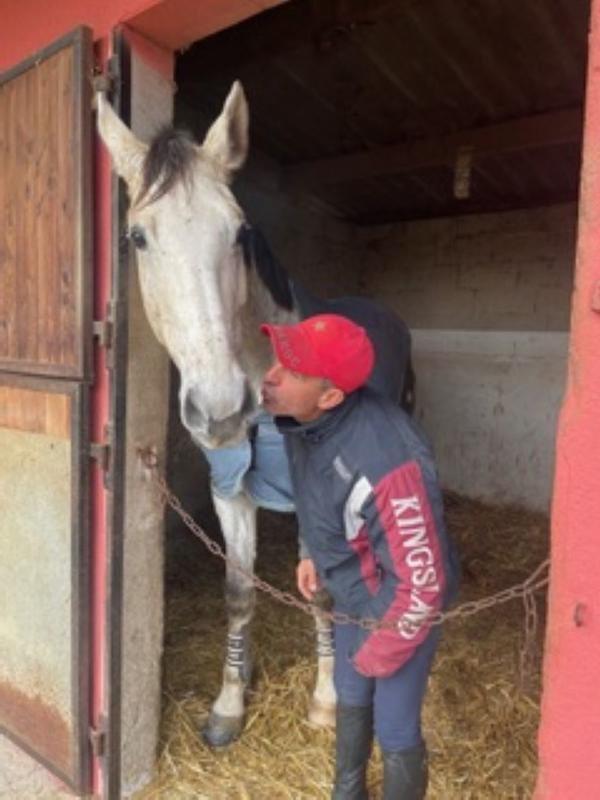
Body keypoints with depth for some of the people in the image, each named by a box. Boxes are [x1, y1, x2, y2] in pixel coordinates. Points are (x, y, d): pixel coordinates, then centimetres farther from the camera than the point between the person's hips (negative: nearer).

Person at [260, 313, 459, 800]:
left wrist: (378, 655, -16)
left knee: (395, 730, 14)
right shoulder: (303, 418, -17)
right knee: (350, 697, 29)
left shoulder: (384, 467, -42)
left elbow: (423, 583, -31)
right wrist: (313, 552, 7)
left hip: (402, 606, -8)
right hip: (352, 595, 8)